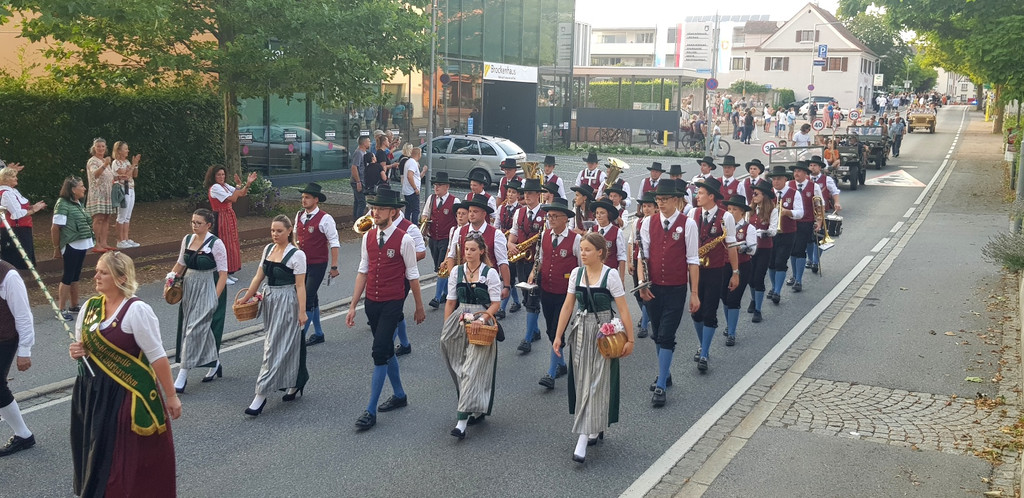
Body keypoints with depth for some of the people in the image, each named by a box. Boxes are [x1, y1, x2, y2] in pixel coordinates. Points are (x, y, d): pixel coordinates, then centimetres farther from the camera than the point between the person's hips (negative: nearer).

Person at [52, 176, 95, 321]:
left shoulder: (77, 203, 9)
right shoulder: (63, 204, -16)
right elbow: (55, 228, -15)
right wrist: (56, 248, -11)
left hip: (81, 245, 8)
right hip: (71, 246, -8)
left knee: (75, 276, 16)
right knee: (68, 277, -2)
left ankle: (73, 306, 26)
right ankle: (61, 309, 6)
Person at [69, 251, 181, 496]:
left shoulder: (136, 310, -16)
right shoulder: (90, 306, 5)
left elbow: (157, 356, -16)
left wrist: (171, 396, -15)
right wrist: (77, 352, -5)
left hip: (128, 394, -7)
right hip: (93, 392, 7)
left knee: (131, 461, 1)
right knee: (98, 457, 16)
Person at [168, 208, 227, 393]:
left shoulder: (216, 244, -12)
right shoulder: (187, 240, 7)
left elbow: (223, 273, -12)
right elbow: (181, 264, 17)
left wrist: (215, 297, -17)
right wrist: (172, 277, -2)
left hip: (207, 289, -6)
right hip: (189, 288, 6)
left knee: (195, 328, -10)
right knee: (204, 329, 12)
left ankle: (183, 376, -7)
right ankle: (215, 364, 31)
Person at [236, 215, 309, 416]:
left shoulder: (296, 254, -12)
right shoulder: (268, 249, 8)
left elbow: (300, 285, -13)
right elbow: (259, 276, 13)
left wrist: (302, 311, -15)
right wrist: (246, 298, 12)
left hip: (287, 303, -7)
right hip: (270, 300, 7)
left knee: (274, 346, -6)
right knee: (286, 344, 15)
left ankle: (262, 394, -4)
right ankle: (295, 383, 31)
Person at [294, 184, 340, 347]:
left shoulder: (325, 219, -14)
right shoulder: (299, 216, 6)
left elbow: (334, 243, -11)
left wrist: (334, 266, -12)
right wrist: (296, 245, 6)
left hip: (317, 265, -7)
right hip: (303, 263, 7)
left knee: (308, 299, -9)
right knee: (312, 298, 15)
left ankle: (301, 334, -3)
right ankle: (318, 333, 27)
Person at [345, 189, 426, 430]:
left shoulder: (404, 240, -12)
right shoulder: (368, 237, 4)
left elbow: (412, 276, -5)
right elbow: (363, 272, 8)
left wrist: (419, 307, 2)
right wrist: (353, 305, 6)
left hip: (392, 304, -6)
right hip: (372, 302, 6)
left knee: (380, 353, -9)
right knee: (386, 350, 17)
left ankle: (371, 412, -2)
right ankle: (399, 395, 36)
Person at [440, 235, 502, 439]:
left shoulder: (490, 273, -3)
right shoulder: (457, 271, 8)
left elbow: (496, 304, -4)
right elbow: (451, 301, 12)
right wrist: (446, 327, 8)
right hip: (459, 324, 5)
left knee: (472, 370, -11)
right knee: (460, 368, 7)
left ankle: (461, 422, -16)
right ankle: (477, 410, 26)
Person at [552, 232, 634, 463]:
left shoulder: (610, 275, -10)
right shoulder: (576, 273, 3)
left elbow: (623, 309, -9)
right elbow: (567, 306, 7)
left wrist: (630, 339, -10)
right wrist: (558, 335, 4)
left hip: (603, 332, -5)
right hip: (579, 331, 5)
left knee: (596, 383, -7)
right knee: (582, 381, 9)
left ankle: (583, 438, -7)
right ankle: (595, 429, 26)